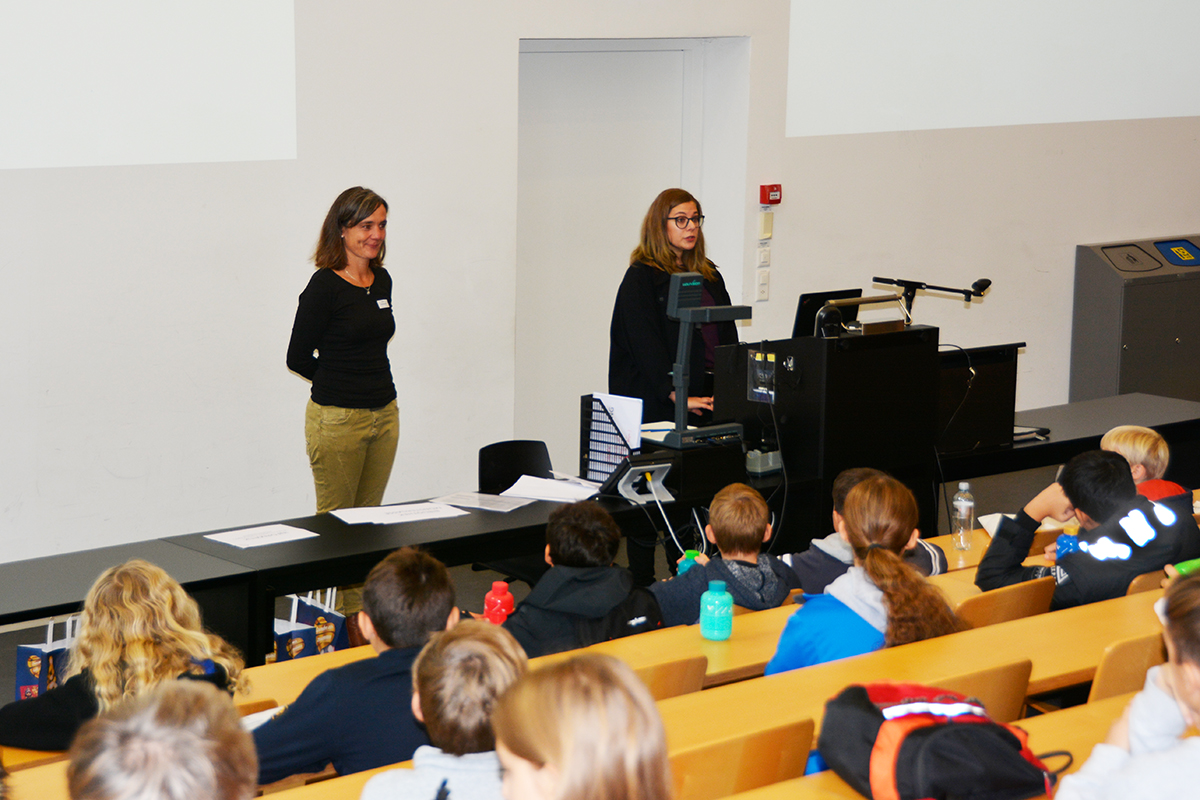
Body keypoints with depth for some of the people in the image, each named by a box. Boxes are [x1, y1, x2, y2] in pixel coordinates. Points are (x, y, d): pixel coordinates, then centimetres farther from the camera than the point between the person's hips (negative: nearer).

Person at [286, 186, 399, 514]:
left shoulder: (382, 280, 9)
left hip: (385, 414, 6)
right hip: (338, 418, -6)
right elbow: (298, 358, -6)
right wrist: (336, 381, 4)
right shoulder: (325, 285, -11)